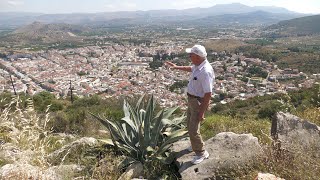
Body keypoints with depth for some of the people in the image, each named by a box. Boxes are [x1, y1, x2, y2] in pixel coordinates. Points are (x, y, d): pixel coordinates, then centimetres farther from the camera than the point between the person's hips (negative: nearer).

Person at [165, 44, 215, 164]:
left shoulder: (205, 71, -31)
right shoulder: (198, 65, -2)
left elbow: (208, 94, -29)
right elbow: (190, 69, 25)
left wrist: (202, 112, -26)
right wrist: (176, 67, 31)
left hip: (199, 102, -10)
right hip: (192, 99, 10)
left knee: (193, 129, -5)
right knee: (190, 124, 23)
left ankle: (201, 153, 15)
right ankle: (196, 145, 45)